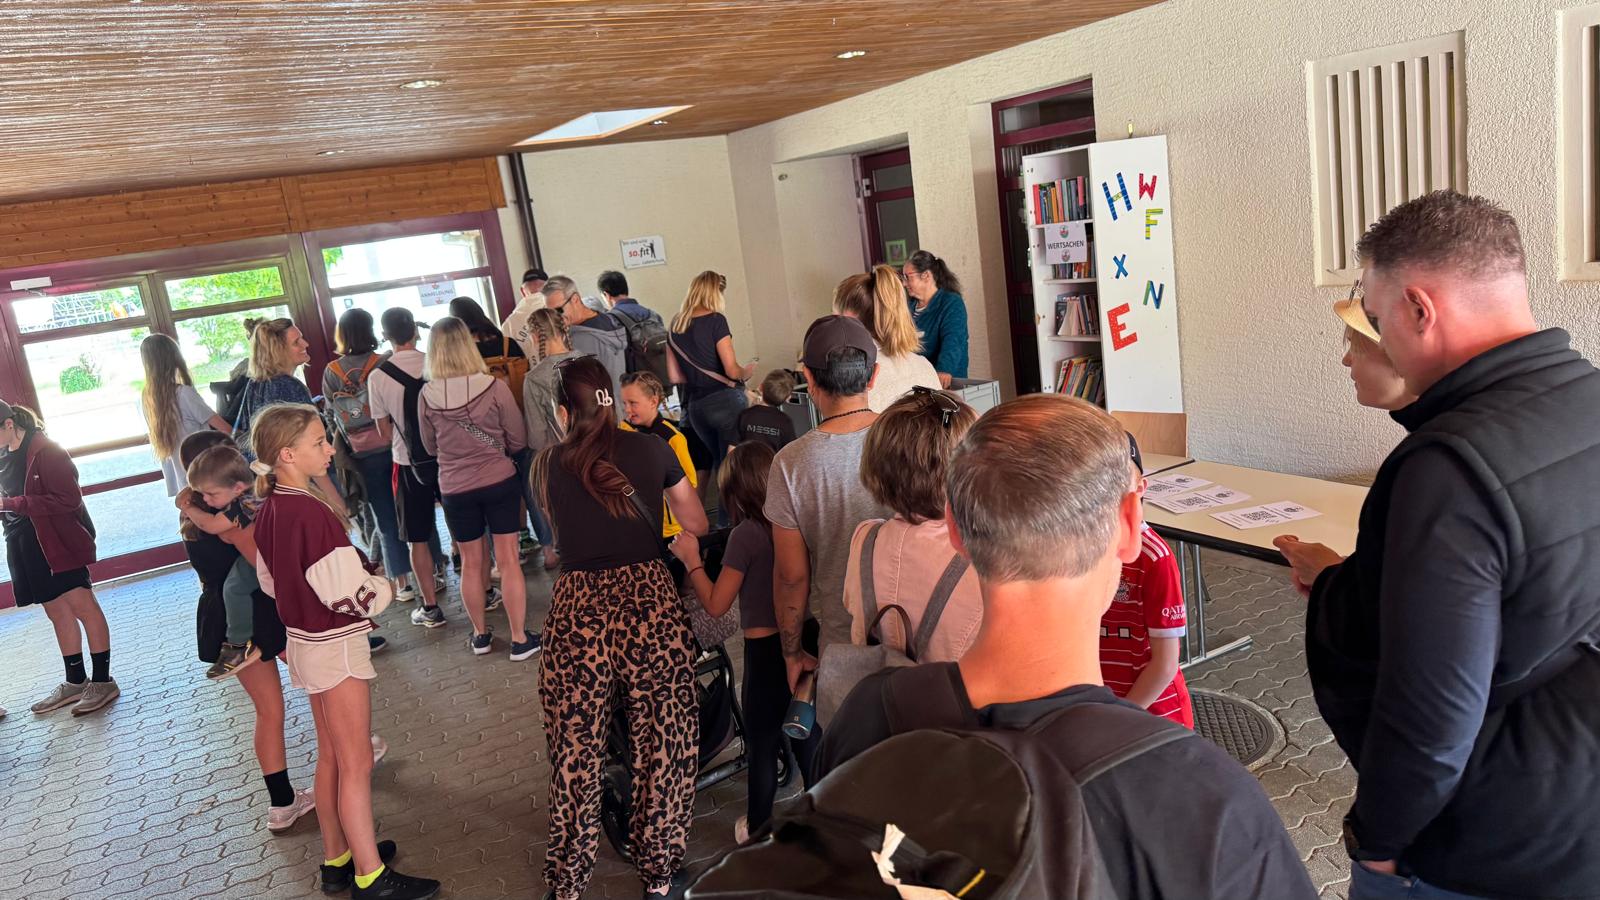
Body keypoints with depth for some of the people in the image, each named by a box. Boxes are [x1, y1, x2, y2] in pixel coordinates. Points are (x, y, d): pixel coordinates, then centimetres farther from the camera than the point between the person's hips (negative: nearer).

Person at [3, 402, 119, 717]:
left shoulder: (45, 451, -13)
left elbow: (67, 499, -19)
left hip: (58, 542, -8)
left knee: (82, 606, -4)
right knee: (57, 613, 13)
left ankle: (103, 681, 2)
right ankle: (75, 683, 21)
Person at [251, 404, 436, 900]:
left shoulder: (270, 509, 1)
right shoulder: (313, 513, -27)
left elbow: (271, 582, 12)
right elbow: (350, 595, -25)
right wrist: (385, 587, -5)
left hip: (303, 641, 9)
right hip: (336, 646, -9)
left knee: (331, 755, 21)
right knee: (357, 765, 2)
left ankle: (338, 859, 34)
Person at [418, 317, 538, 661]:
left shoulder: (427, 396, -9)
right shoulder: (494, 388, -13)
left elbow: (430, 446, 6)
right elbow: (517, 440, -3)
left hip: (455, 488, 2)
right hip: (500, 481, -1)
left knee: (471, 563, 16)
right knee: (508, 560, 6)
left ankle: (480, 634, 31)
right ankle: (520, 639, 12)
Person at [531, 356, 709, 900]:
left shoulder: (547, 465, 5)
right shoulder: (652, 450, 4)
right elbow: (696, 524, 15)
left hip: (577, 613, 1)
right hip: (651, 603, 0)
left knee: (576, 753, 14)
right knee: (662, 746, 14)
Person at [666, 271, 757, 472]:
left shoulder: (675, 326, 8)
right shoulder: (716, 321, -10)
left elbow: (674, 376, 10)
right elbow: (732, 370, -13)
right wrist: (746, 372, 7)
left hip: (694, 406, 6)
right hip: (725, 400, -6)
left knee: (718, 460, 18)